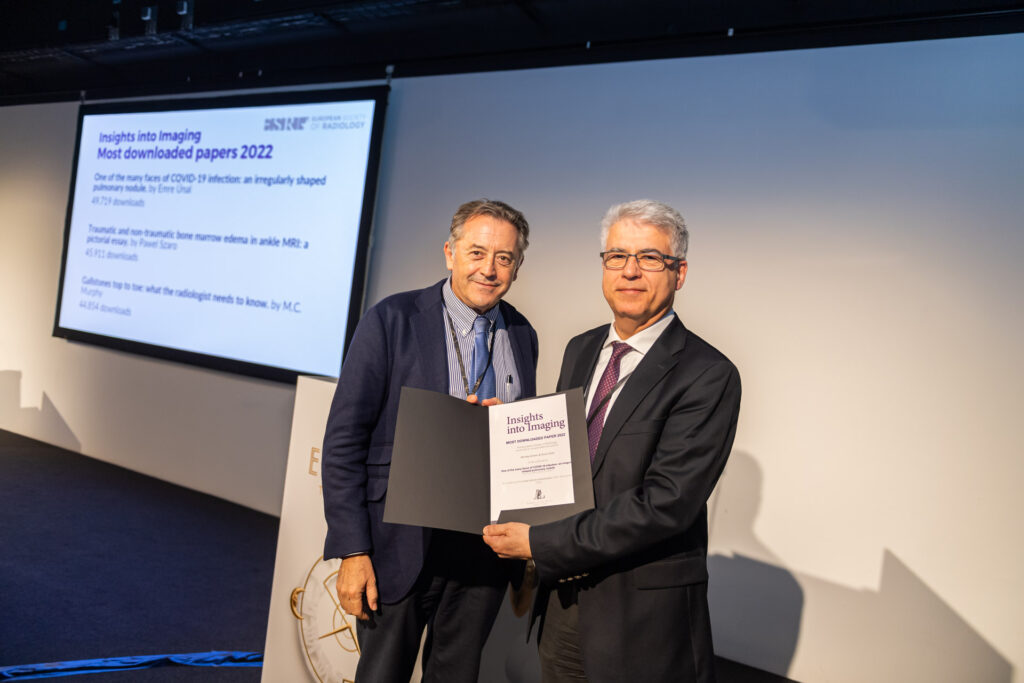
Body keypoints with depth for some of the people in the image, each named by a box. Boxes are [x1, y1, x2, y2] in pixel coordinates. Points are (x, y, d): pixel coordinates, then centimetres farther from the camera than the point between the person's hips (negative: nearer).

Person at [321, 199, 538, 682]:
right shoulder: (391, 320, -11)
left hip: (486, 547, 4)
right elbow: (344, 440, -11)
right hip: (403, 544, -4)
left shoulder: (522, 335, 4)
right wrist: (352, 551, -15)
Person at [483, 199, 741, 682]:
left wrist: (540, 543, -20)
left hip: (642, 619, -6)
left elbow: (665, 504, -23)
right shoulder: (581, 350, 6)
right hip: (562, 597, 6)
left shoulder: (708, 376, -17)